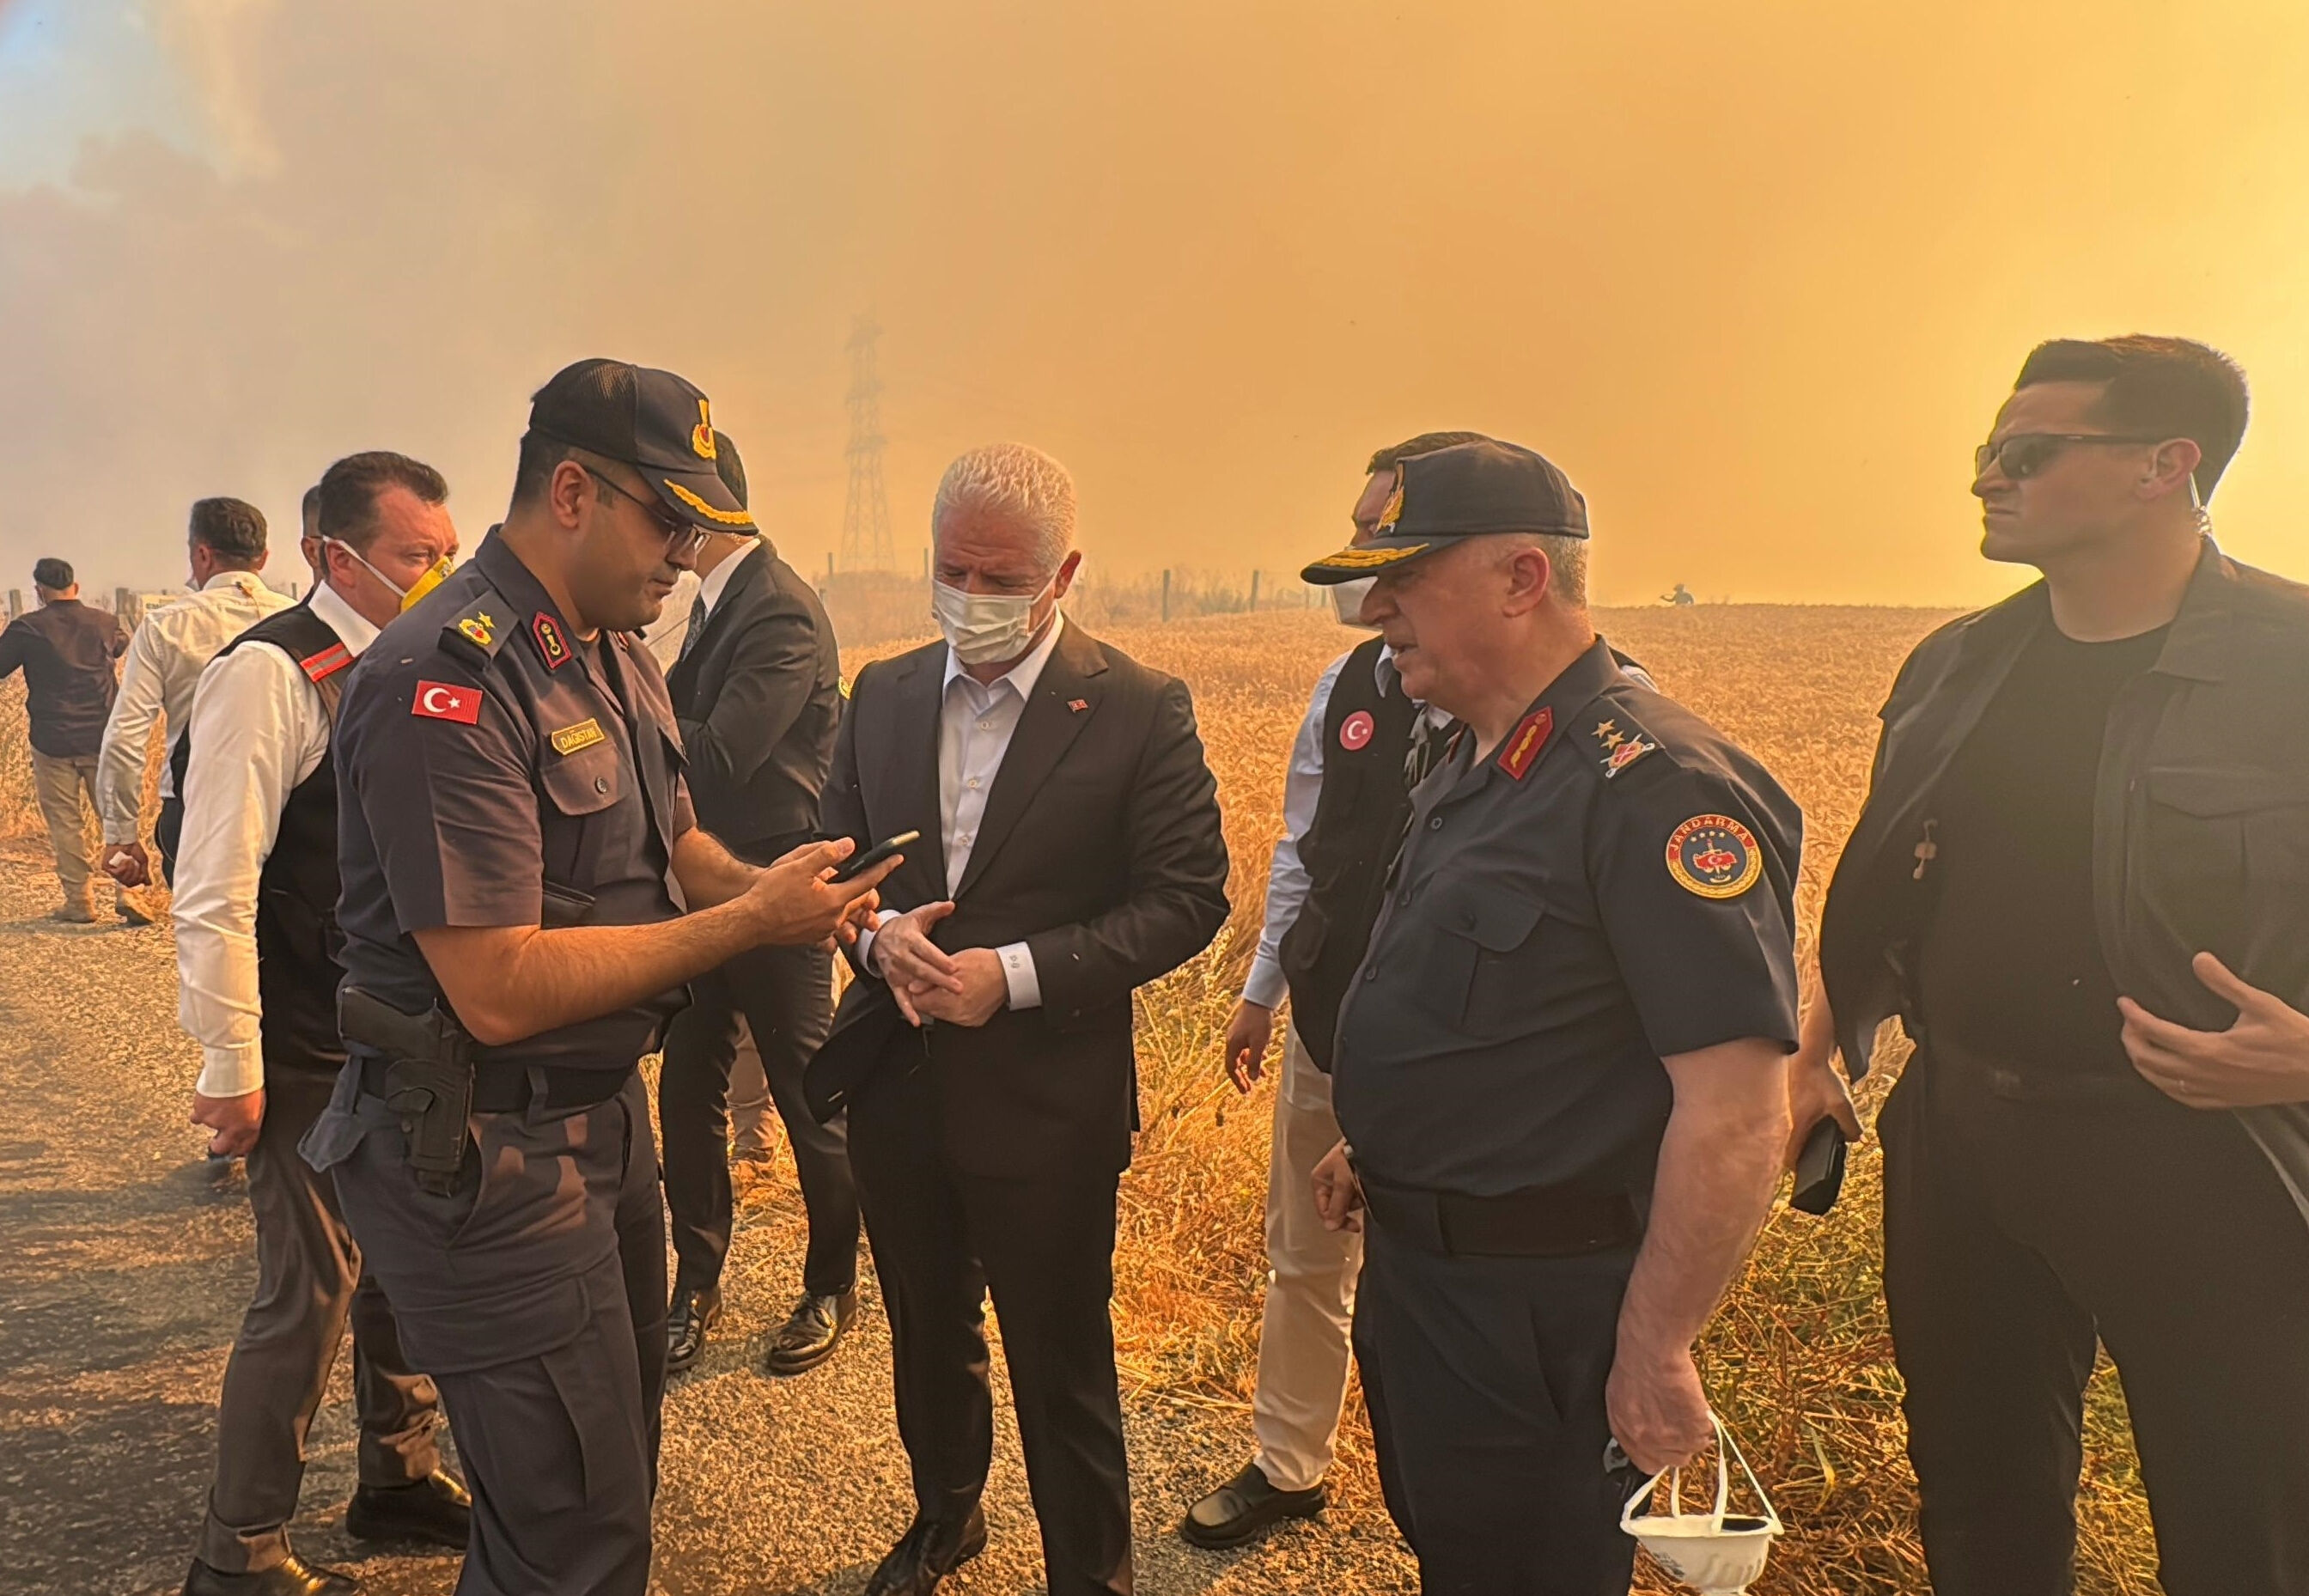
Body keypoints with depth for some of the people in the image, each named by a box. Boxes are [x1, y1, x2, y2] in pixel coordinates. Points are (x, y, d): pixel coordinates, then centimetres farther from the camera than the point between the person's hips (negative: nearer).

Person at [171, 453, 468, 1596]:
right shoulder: (271, 672, -18)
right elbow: (214, 888, -19)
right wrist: (230, 1065, -17)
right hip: (307, 1058, -7)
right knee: (312, 1292, 1)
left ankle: (400, 1477, 38)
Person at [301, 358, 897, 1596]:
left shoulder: (614, 659, 7)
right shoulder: (448, 680, -24)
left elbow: (673, 850, 16)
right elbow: (501, 989, -27)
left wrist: (778, 885, -5)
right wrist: (751, 921, -23)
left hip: (604, 1114, 9)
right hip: (481, 1153, -9)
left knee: (616, 1478, 24)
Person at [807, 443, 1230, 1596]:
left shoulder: (1140, 711, -11)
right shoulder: (882, 695, 4)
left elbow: (1185, 898, -12)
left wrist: (1016, 972, -22)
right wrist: (879, 933, -13)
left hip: (1047, 1101, -5)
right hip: (895, 1081, 5)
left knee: (1062, 1369, 9)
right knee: (927, 1336, 24)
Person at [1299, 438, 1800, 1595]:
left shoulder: (1658, 789, -24)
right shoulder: (1470, 768, 7)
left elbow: (1736, 1114, -26)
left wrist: (1653, 1354, -22)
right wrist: (1375, 1148, 16)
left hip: (1536, 1308, -9)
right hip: (1414, 1263, 9)